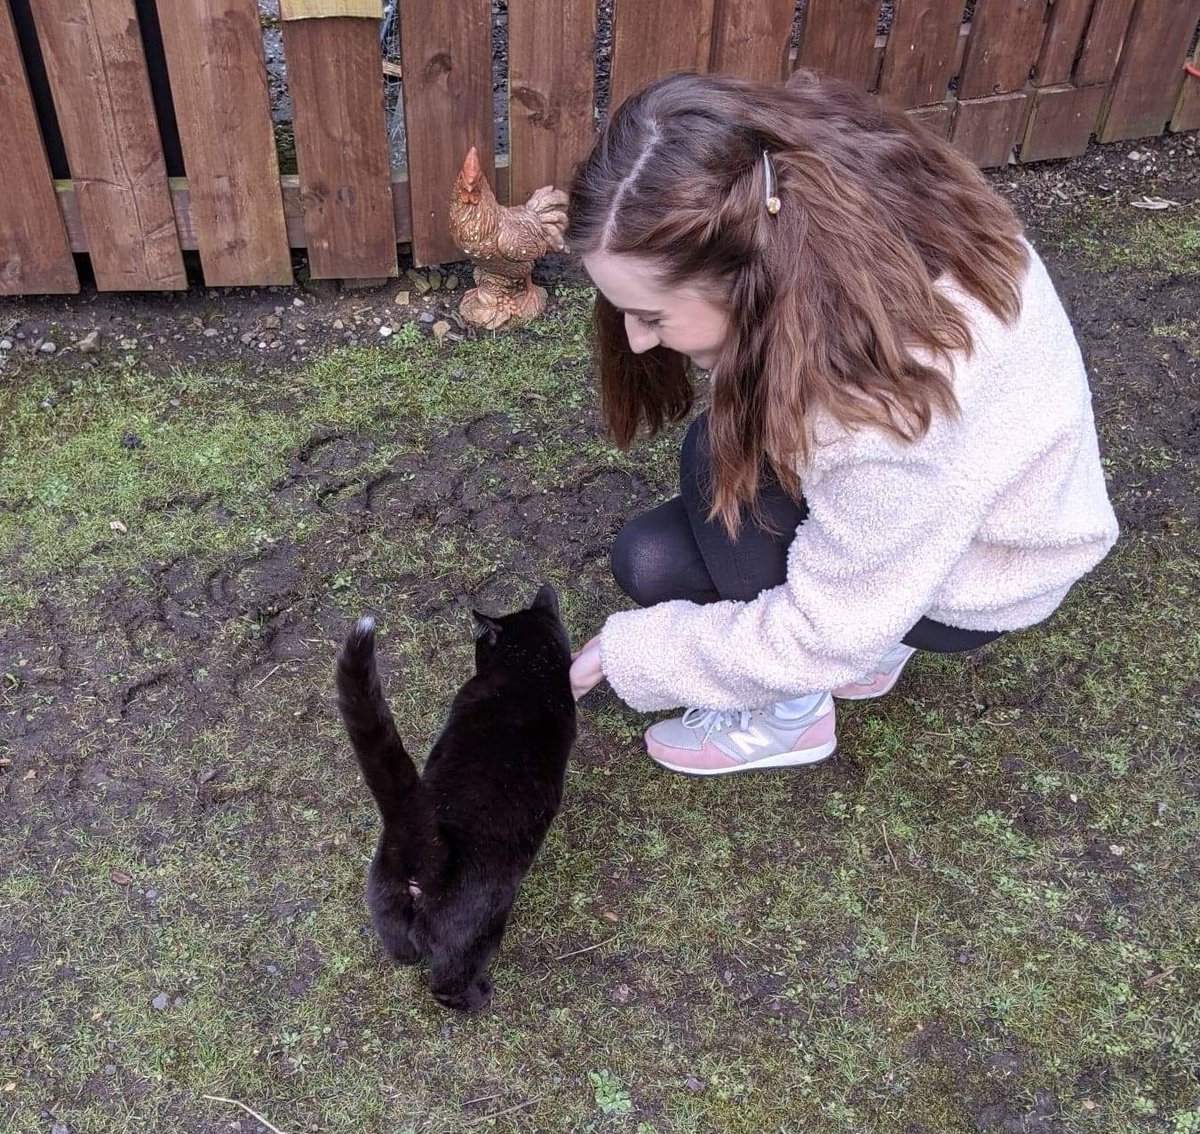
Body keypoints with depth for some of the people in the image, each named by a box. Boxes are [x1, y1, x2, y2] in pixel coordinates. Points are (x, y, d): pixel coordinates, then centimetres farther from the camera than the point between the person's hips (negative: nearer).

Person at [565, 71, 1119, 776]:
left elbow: (823, 638, -28)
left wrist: (628, 653, -18)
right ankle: (872, 646, 10)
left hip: (975, 572, -8)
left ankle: (793, 714, 2)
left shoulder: (889, 413, -42)